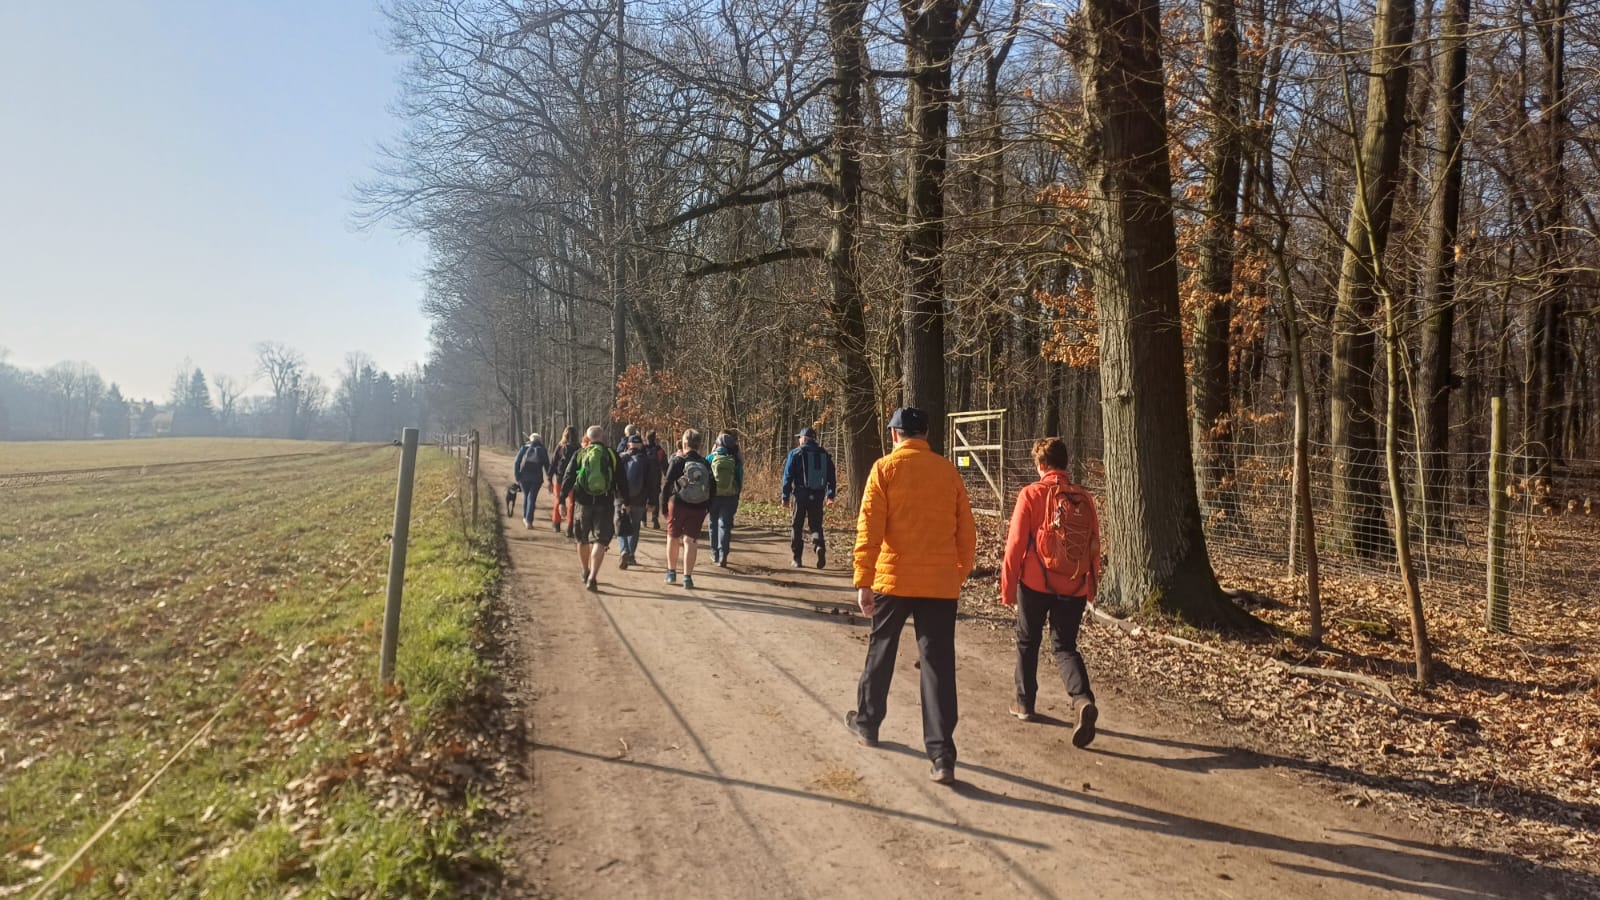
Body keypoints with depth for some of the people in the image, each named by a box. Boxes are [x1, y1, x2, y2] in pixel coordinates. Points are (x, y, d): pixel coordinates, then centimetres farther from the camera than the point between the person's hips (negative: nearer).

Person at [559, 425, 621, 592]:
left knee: (583, 540, 19)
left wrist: (562, 500, 4)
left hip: (583, 503, 1)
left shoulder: (580, 455, 4)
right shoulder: (612, 455, 3)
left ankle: (586, 573, 34)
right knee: (599, 541, -3)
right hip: (605, 504, -1)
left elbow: (568, 479, 1)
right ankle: (592, 578, -17)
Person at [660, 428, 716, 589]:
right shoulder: (705, 464, 4)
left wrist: (664, 505, -2)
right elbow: (713, 488, 6)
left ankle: (672, 573, 25)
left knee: (673, 538, 15)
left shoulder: (678, 461, -7)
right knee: (690, 541, 4)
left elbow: (666, 484, -11)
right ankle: (687, 577, -3)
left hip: (677, 505, -2)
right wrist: (705, 507, 12)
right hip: (698, 509, 2)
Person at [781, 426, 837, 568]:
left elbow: (788, 476, -3)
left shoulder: (795, 453, -1)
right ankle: (820, 545, -18)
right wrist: (830, 494, 14)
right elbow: (831, 475, 9)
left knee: (796, 526, 9)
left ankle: (797, 558, 10)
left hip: (801, 495, -3)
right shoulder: (824, 454, 10)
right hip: (818, 496, 3)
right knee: (815, 525, 11)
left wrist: (786, 497, 0)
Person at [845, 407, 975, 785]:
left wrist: (863, 581, -8)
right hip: (940, 582, 2)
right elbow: (966, 531, 8)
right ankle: (942, 756, -5)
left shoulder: (885, 468, -3)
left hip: (893, 579, -1)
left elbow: (869, 528, -9)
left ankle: (867, 722, 35)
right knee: (938, 663, 1)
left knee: (881, 651, 18)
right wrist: (960, 574, 19)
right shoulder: (948, 471, 5)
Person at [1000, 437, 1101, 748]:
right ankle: (1083, 699, -13)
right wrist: (1091, 587, 18)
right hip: (1074, 587, 3)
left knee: (1028, 642, 17)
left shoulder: (1031, 494, -7)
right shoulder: (1084, 498, 3)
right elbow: (1094, 546, 7)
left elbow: (1015, 544, -8)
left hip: (1035, 583, -2)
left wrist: (1007, 587, -1)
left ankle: (1024, 702, 26)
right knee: (1066, 646, 10)